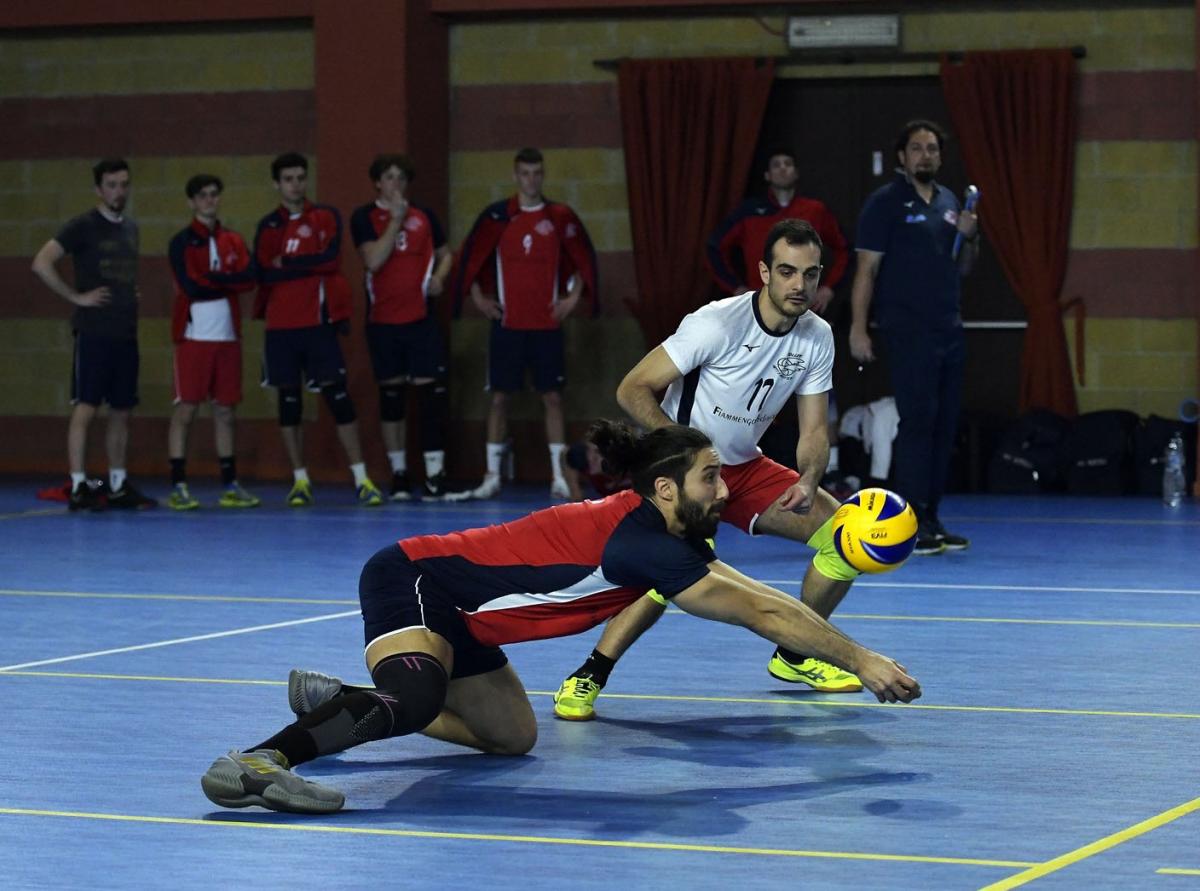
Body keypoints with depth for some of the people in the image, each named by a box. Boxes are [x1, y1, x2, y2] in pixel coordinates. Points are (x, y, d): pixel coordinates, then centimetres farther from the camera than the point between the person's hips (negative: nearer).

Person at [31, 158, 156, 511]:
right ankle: (78, 488, -6)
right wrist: (76, 297, -13)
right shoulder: (83, 226, -6)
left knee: (121, 412, 9)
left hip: (126, 333, 7)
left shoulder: (131, 229, 15)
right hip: (93, 333, -7)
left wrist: (133, 297, 10)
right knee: (85, 407, -7)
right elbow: (41, 263, -14)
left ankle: (118, 486, 16)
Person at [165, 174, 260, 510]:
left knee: (225, 410, 8)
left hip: (227, 334, 4)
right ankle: (178, 486, -5)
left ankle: (230, 485, 12)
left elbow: (249, 278, -3)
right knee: (186, 407, -6)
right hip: (193, 334, -4)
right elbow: (191, 286, -12)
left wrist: (213, 278, -12)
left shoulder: (234, 241, 13)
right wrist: (229, 282, -3)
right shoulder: (182, 242, 0)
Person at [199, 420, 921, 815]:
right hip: (413, 583, -10)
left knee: (512, 736, 12)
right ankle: (255, 761, -43)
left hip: (459, 618, 10)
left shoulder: (669, 537, 3)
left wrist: (854, 653, 3)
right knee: (415, 700, -35)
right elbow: (759, 613, -20)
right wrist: (860, 660, -13)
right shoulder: (639, 542, -24)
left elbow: (757, 595, 7)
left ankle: (332, 699, 17)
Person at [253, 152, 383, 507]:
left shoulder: (326, 217, 5)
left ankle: (361, 479, -6)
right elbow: (263, 274, -3)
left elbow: (330, 258, -10)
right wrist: (308, 266, -8)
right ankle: (300, 480, 12)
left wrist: (286, 264, -5)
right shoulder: (268, 226, 9)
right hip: (281, 324, 2)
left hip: (319, 321, -2)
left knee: (337, 396, -6)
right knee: (289, 400, 4)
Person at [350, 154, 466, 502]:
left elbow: (445, 254, 20)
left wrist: (439, 276, -1)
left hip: (421, 317, 1)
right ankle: (399, 474, 15)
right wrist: (395, 220, -14)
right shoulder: (365, 218, 0)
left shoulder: (424, 216, 9)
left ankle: (435, 477, -11)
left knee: (430, 390, -8)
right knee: (390, 393, 6)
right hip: (383, 319, -1)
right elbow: (374, 260, -13)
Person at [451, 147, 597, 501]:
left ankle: (559, 475, 2)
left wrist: (572, 297, 2)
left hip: (547, 323, 0)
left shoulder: (559, 216, 3)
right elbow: (470, 257, 9)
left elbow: (584, 259, 11)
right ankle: (492, 475, 7)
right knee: (499, 396, 1)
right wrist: (478, 298, 2)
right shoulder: (497, 216, 1)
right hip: (507, 322, 0)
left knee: (552, 396, 0)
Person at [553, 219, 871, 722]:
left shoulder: (817, 337, -4)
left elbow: (814, 430, 2)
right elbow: (633, 390, -21)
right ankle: (588, 678, -23)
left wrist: (808, 480, -20)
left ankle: (793, 656, 19)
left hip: (746, 468, 7)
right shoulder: (719, 323, -23)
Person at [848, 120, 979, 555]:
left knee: (944, 425, 7)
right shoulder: (885, 202, -3)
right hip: (908, 331, -7)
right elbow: (867, 268, -7)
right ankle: (909, 524, -9)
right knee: (918, 421, -11)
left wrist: (970, 237, 3)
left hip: (949, 330, 7)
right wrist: (858, 327, -13)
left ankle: (930, 519, 13)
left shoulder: (948, 201, 16)